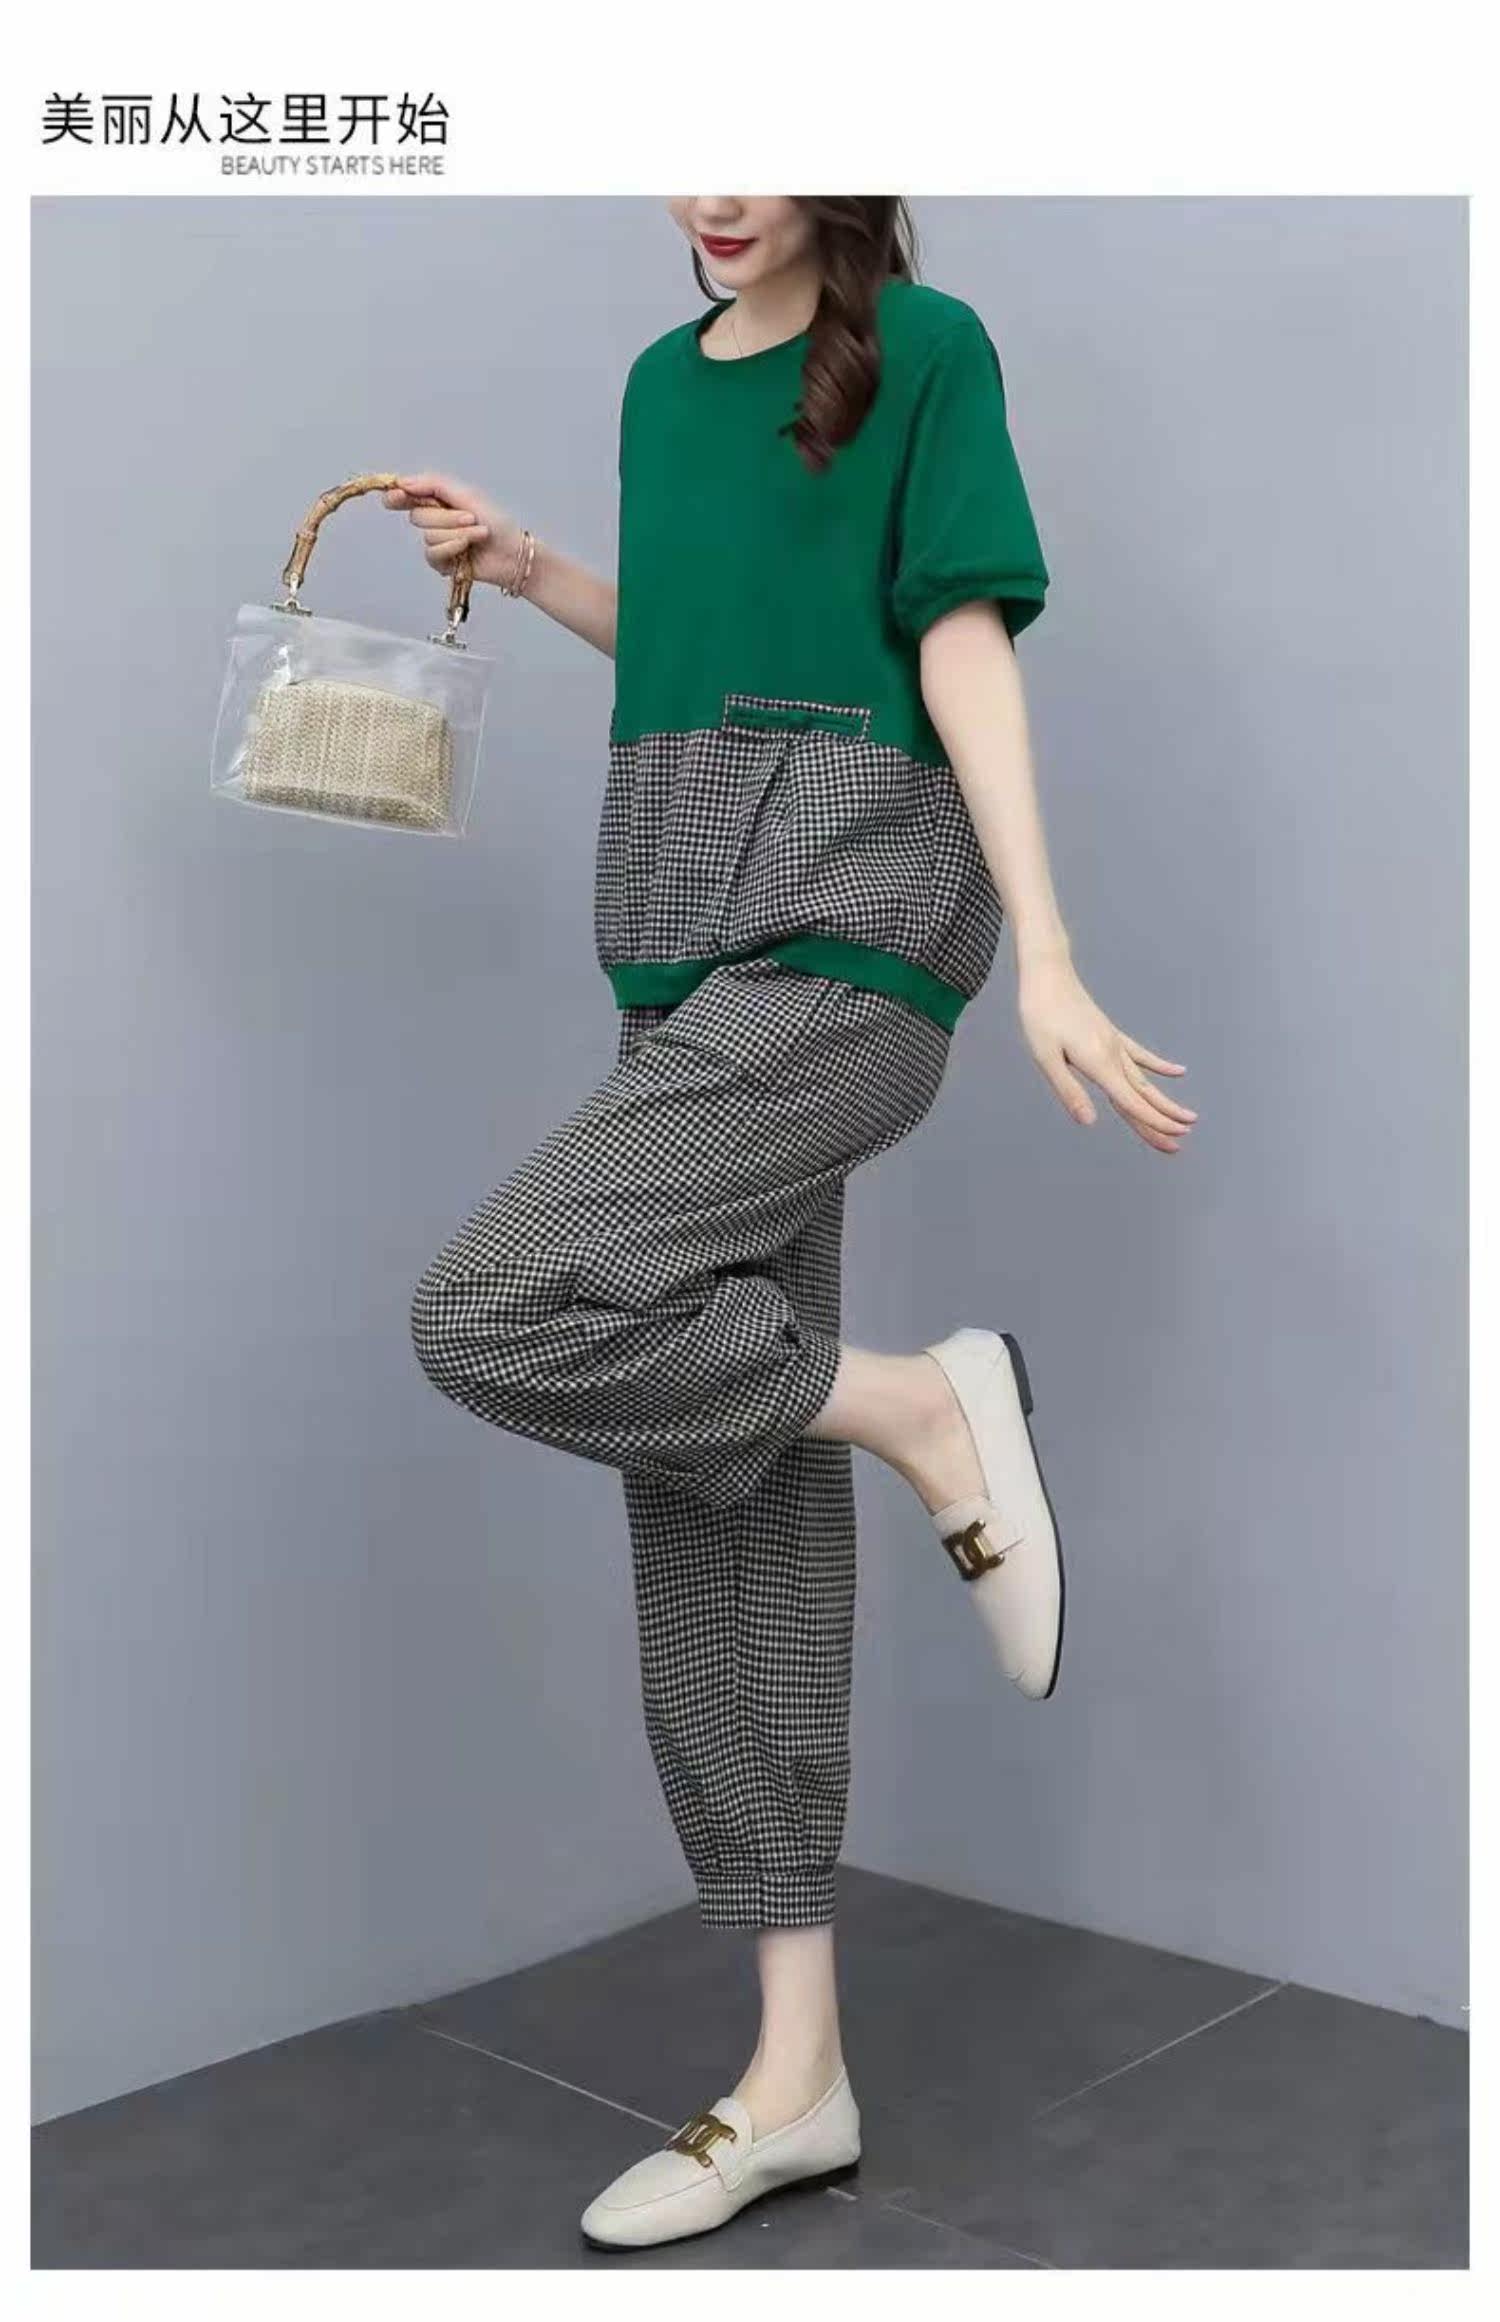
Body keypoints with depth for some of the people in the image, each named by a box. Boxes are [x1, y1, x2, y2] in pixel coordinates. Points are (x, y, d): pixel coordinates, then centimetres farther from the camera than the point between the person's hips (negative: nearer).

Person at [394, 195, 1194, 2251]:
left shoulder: (924, 345, 2)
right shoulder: (663, 382, 20)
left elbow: (964, 647, -6)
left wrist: (1046, 958, -12)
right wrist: (529, 569, 15)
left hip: (848, 930, -7)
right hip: (692, 947, 7)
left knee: (490, 1313, -23)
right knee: (721, 1494, 4)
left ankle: (928, 1408, -1)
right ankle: (798, 2069, 14)